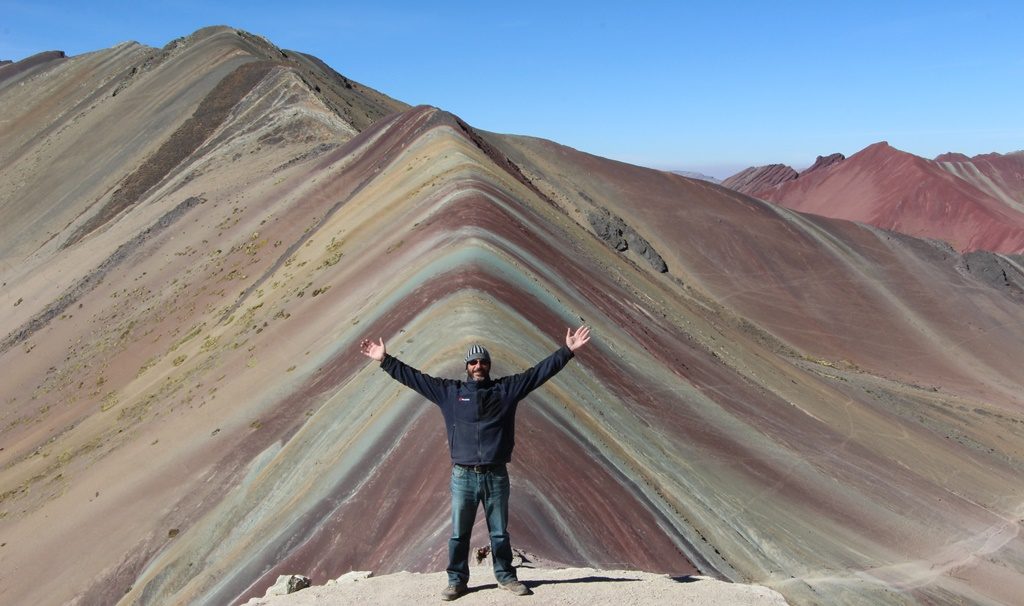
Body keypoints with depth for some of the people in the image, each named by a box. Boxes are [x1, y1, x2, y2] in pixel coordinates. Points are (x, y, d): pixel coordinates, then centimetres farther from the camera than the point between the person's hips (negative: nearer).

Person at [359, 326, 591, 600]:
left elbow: (540, 372, 3)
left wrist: (567, 350, -1)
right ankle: (457, 580, 20)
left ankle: (506, 576, 25)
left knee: (500, 532, 11)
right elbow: (414, 377, 6)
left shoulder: (507, 388, 5)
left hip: (496, 475, 0)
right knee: (459, 533, 7)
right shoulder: (449, 391, 5)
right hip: (463, 476, 0)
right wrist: (385, 360, 2)